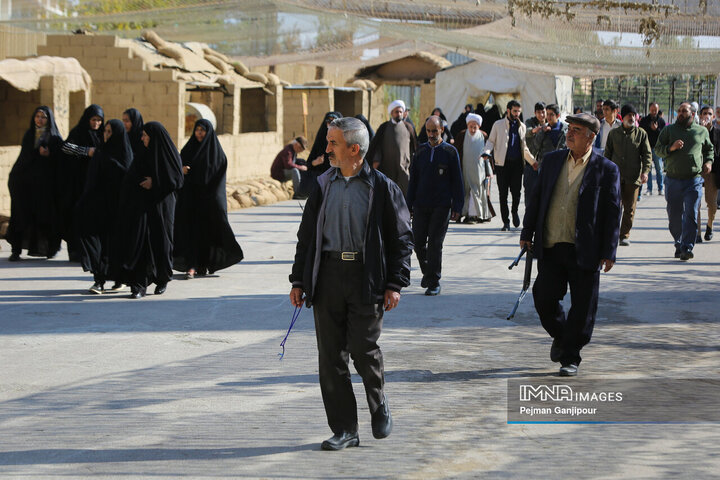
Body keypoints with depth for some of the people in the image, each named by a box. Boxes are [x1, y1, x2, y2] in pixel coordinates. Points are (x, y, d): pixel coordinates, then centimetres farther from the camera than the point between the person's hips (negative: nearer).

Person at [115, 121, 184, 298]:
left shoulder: (170, 155, -3)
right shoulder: (144, 154, 10)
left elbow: (177, 180, -7)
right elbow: (131, 179, 15)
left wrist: (155, 182, -14)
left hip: (161, 205, -3)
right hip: (142, 206, 3)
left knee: (160, 242, 4)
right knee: (139, 241, -9)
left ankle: (162, 280, 27)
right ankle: (139, 285, -13)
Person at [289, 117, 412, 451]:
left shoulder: (382, 188, 0)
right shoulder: (323, 185, 12)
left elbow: (402, 239, 1)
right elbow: (307, 235, 17)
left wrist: (395, 284, -6)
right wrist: (299, 280, 11)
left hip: (366, 277, -4)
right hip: (328, 276, 4)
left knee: (363, 348, -9)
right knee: (330, 355, 2)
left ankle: (379, 406, 22)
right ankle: (344, 430, 10)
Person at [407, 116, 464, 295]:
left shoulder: (450, 151, 1)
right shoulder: (421, 151, 9)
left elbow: (457, 181, 2)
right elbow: (413, 179, 13)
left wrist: (457, 207, -3)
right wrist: (409, 204, 9)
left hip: (441, 206, -3)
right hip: (421, 205, 3)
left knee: (435, 243, -6)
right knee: (418, 242, 2)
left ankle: (434, 283, 1)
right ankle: (427, 272, 27)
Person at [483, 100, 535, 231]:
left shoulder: (521, 126, 16)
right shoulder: (498, 125, 6)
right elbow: (491, 141, 7)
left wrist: (533, 161, 18)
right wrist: (487, 151, -13)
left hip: (517, 163, 2)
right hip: (502, 163, -2)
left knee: (516, 191, -5)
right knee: (503, 194, 0)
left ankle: (514, 211, 25)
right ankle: (506, 222, 8)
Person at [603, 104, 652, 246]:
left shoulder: (641, 134, 6)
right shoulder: (614, 133, 9)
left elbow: (647, 154, 5)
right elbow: (607, 154, 14)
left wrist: (645, 171, -8)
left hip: (633, 177, 0)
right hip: (616, 175, 0)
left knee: (630, 208, 2)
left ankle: (625, 235, 12)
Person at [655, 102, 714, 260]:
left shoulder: (702, 131, 12)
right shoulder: (669, 130, 9)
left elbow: (709, 149, 26)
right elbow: (658, 149, 5)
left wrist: (709, 161, 6)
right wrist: (671, 148, -13)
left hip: (694, 180, -1)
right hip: (673, 180, 1)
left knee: (690, 215, -12)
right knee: (674, 216, 6)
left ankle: (687, 248, -13)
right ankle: (678, 244, 25)